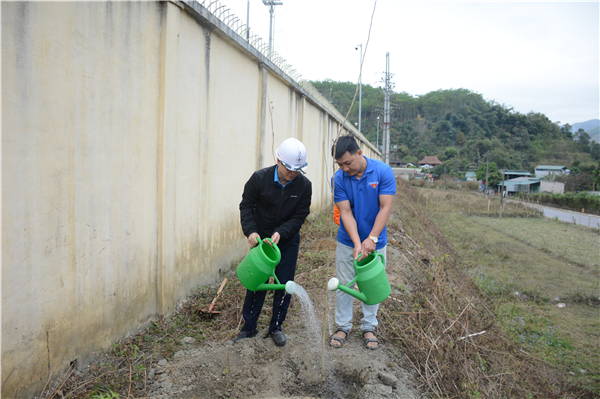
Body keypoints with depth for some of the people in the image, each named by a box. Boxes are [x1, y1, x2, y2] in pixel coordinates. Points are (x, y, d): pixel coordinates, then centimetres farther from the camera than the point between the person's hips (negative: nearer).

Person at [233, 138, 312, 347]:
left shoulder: (304, 185, -15)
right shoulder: (259, 178, -17)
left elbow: (299, 216, -12)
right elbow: (246, 206, -8)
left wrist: (280, 233, -26)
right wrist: (251, 231, -22)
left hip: (288, 241, 1)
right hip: (260, 239, 0)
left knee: (284, 284, 5)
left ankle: (276, 327, 23)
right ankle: (249, 327, 21)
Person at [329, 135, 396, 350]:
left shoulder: (383, 171, -16)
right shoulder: (340, 178, -12)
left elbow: (385, 208, -18)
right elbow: (346, 213, -14)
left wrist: (371, 238, -26)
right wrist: (357, 243, -26)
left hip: (375, 242, -1)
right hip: (348, 242, 1)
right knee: (343, 285, 8)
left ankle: (369, 327, 28)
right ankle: (343, 326, 24)